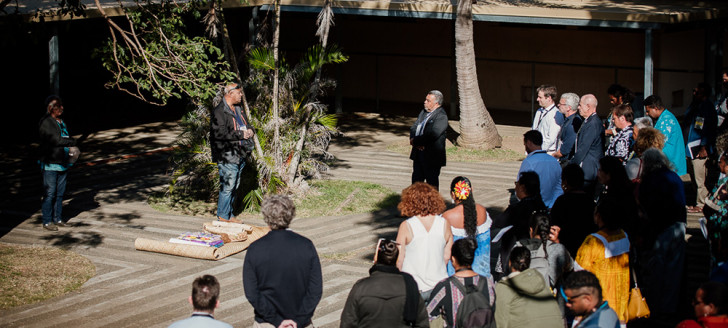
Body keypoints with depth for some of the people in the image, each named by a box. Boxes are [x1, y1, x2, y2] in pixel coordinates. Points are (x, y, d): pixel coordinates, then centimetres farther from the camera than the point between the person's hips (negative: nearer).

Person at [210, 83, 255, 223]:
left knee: (235, 185, 14)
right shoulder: (219, 112, -13)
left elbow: (248, 124, 28)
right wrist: (241, 134, -18)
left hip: (240, 155, 9)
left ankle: (229, 214, 23)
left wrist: (250, 131, 3)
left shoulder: (238, 109, 17)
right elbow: (220, 134, -22)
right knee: (228, 186, -8)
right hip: (227, 157, -9)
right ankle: (223, 216, 0)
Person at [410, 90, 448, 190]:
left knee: (432, 182, 2)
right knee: (416, 179, 15)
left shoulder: (441, 116, -15)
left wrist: (415, 141, -17)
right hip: (418, 152, 8)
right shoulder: (423, 112, 13)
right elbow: (414, 128, 10)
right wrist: (413, 139, -11)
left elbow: (433, 134, -25)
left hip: (432, 155, -8)